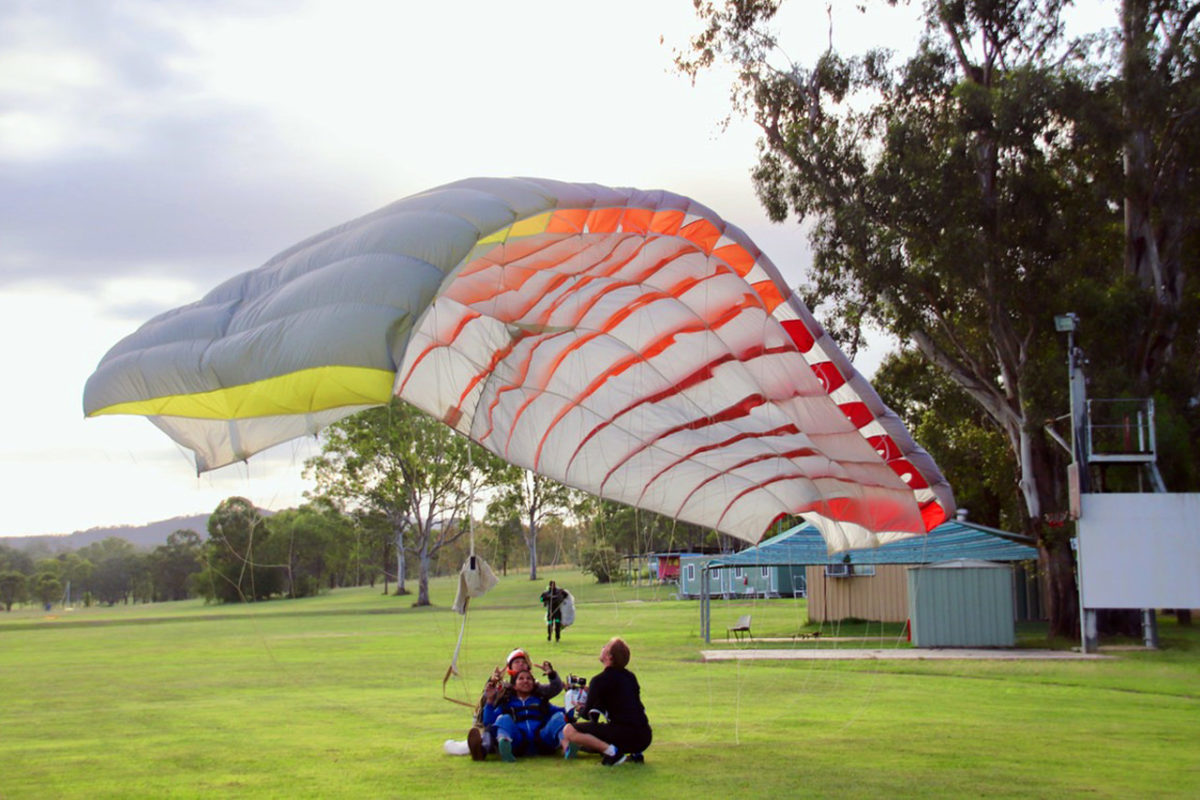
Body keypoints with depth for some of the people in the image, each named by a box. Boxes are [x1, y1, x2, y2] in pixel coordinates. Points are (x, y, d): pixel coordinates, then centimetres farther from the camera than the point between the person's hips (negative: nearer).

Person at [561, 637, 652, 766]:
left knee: (569, 730, -8)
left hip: (625, 735, -8)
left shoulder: (600, 680, -4)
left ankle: (612, 752, -18)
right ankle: (635, 753, 13)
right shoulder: (630, 677, 17)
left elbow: (587, 714, -2)